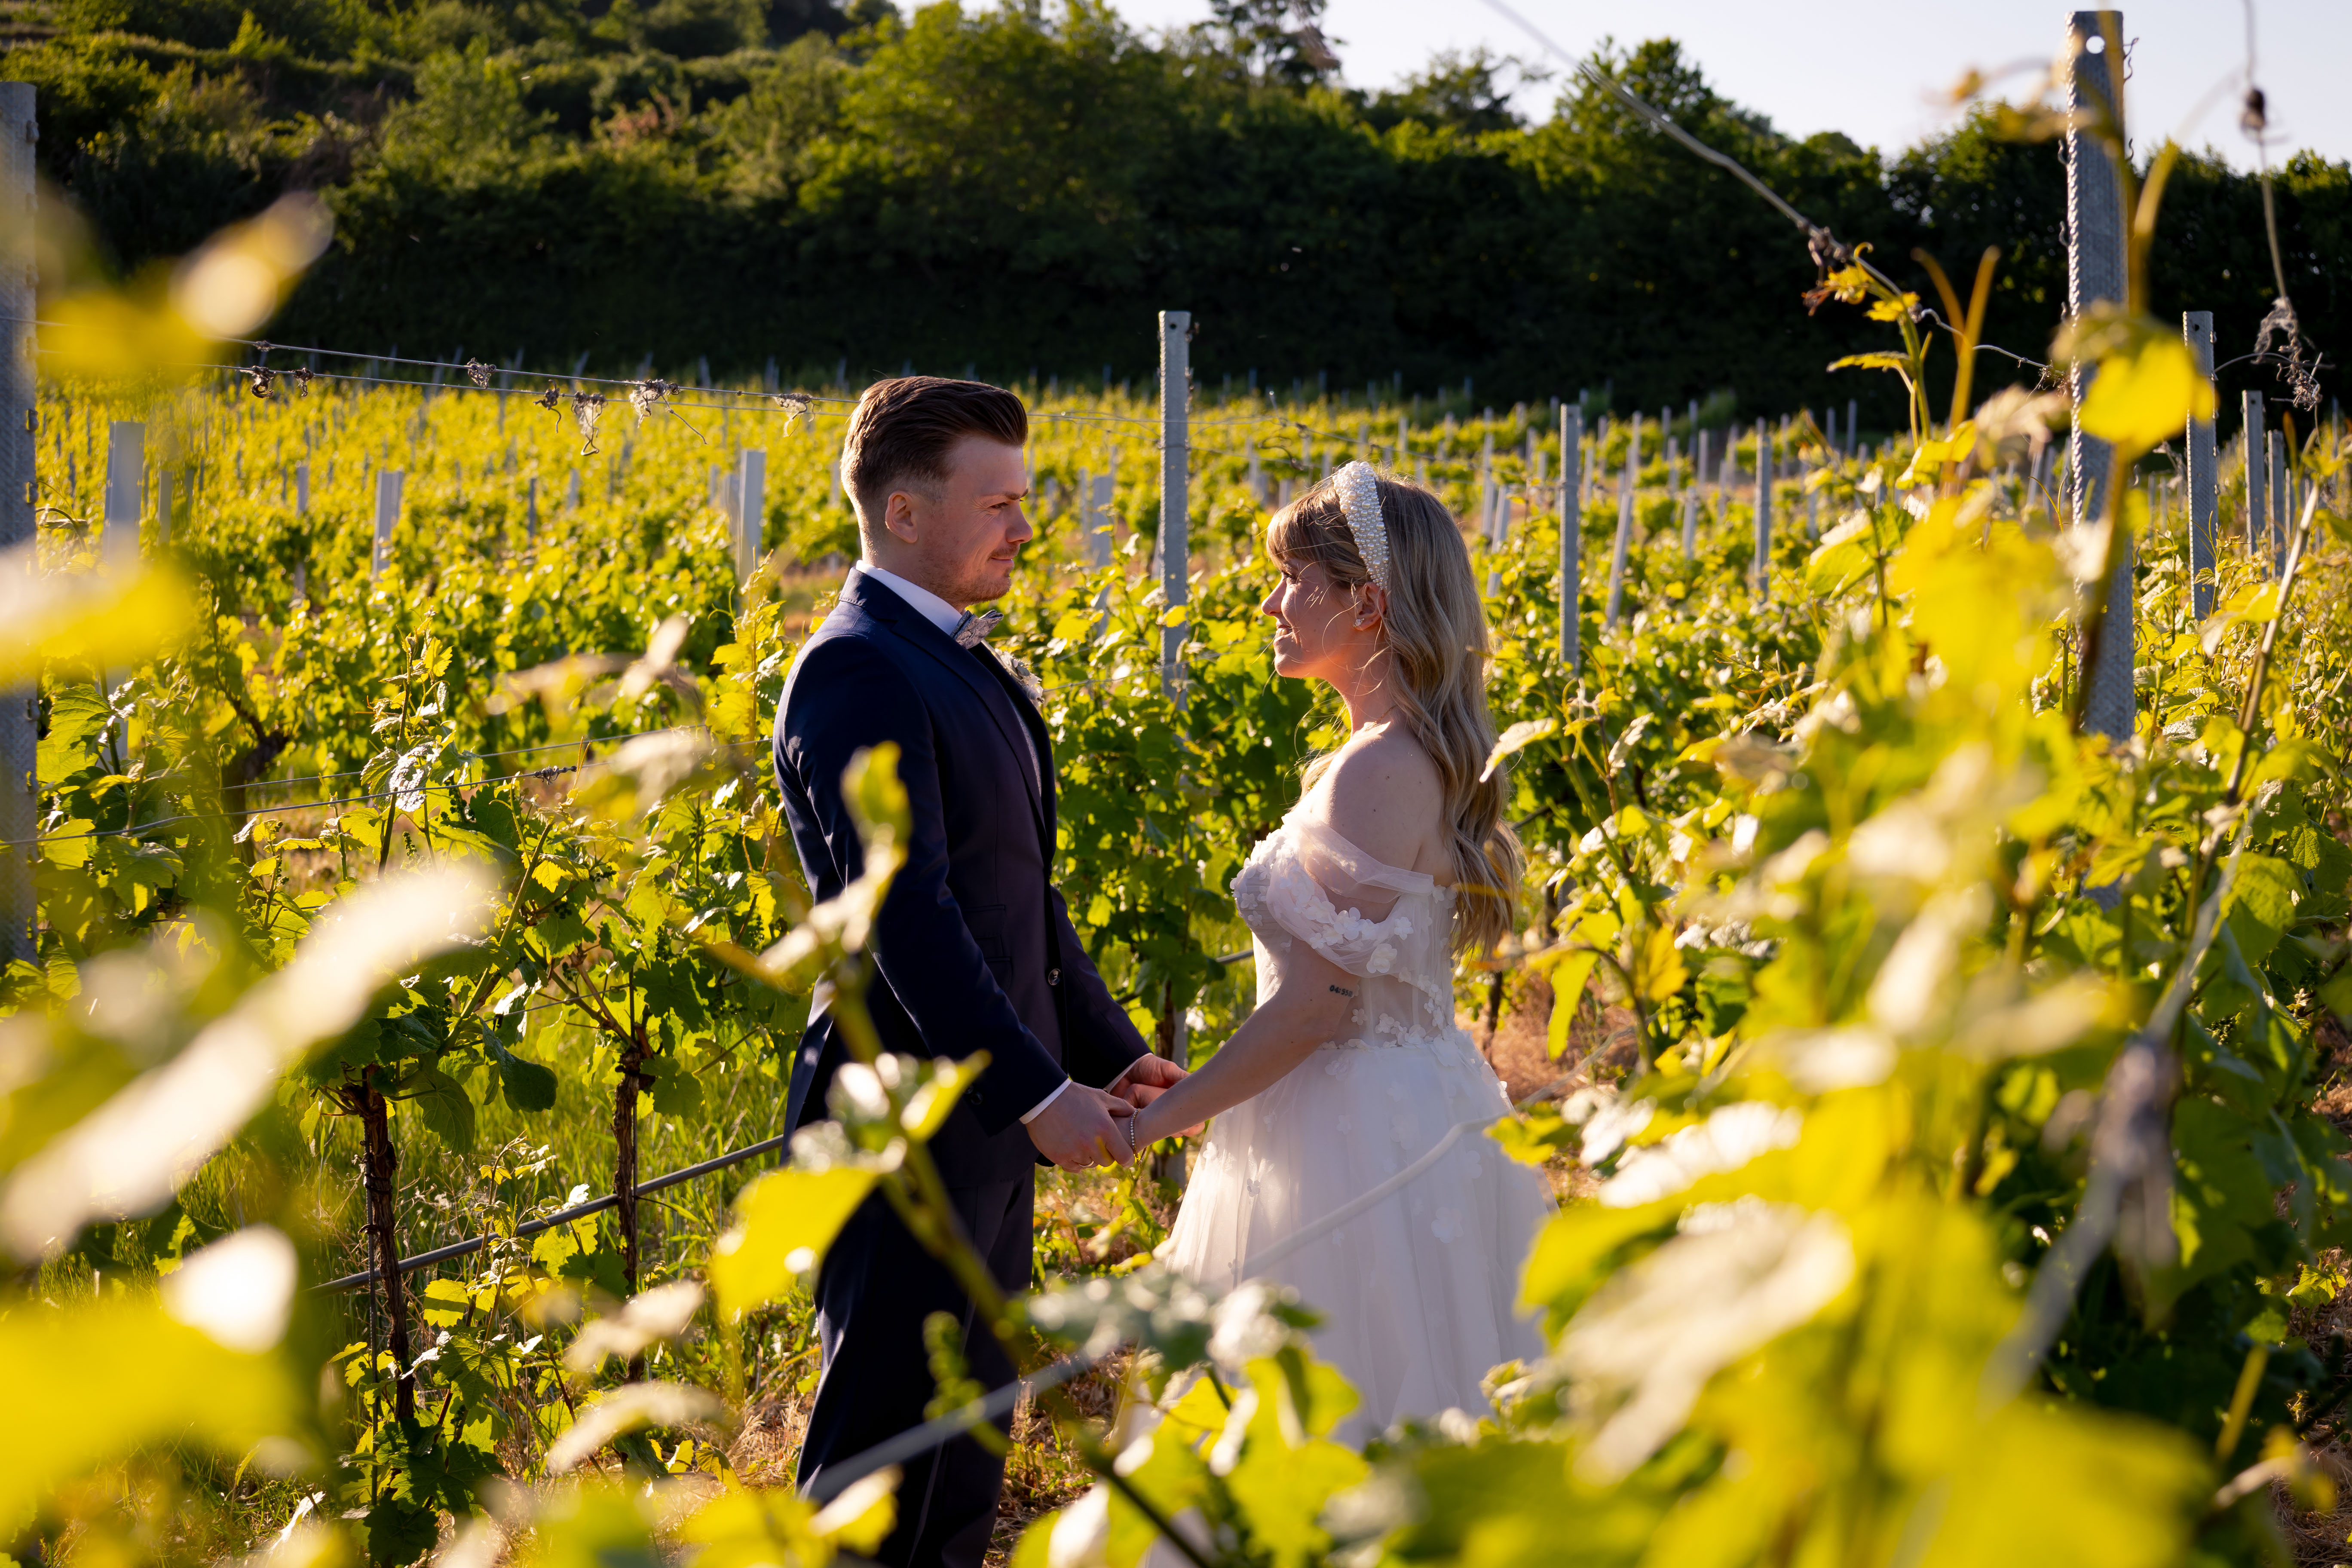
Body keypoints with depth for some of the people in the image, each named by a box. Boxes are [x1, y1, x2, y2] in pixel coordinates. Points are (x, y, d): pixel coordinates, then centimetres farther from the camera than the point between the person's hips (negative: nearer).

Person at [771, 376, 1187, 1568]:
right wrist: (1040, 1092, -26)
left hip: (987, 1113, 10)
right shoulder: (856, 674, -17)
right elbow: (908, 919, -25)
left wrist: (1110, 1052, 12)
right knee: (883, 1433, -2)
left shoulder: (963, 665, 14)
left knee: (966, 1427, 16)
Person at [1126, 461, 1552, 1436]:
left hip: (1363, 1145, -10)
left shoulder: (1379, 772, -19)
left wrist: (1155, 1120, -15)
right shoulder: (1423, 757, 11)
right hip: (1416, 1120, 10)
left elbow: (1319, 1001, -21)